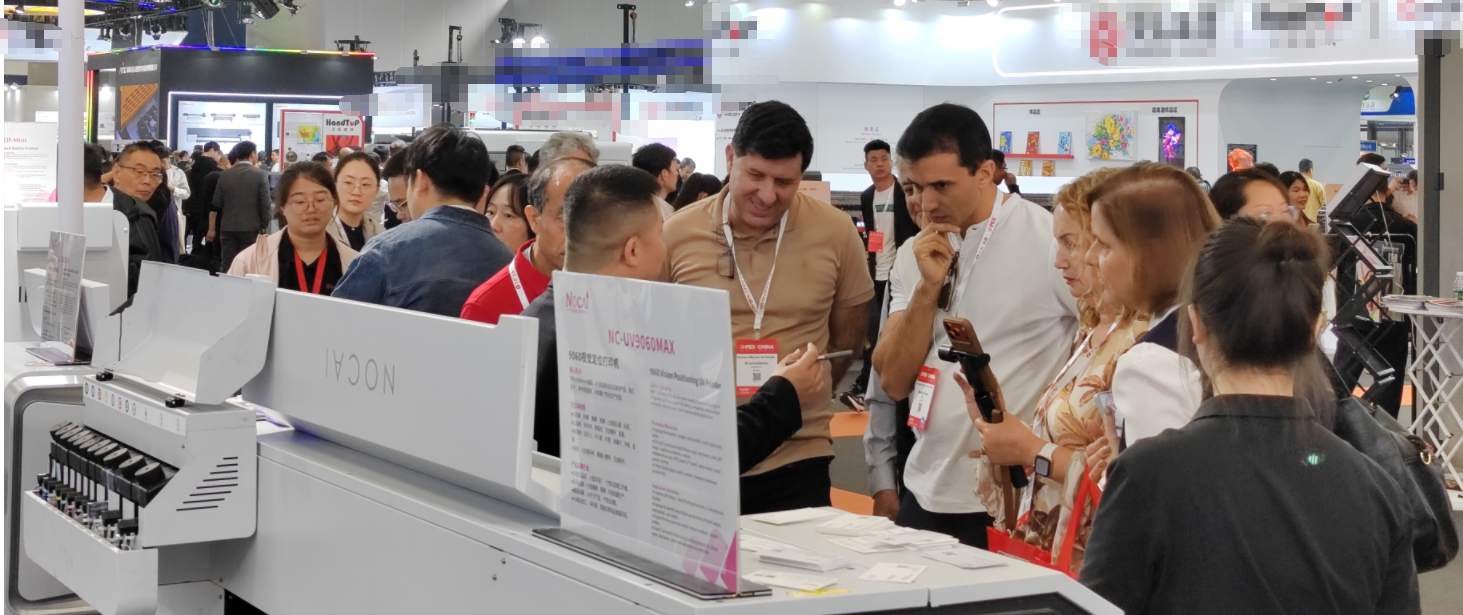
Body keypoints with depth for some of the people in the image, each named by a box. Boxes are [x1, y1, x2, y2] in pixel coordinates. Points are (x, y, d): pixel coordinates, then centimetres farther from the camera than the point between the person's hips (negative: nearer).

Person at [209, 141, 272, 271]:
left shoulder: (225, 175, 3)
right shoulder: (260, 175, -5)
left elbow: (216, 204, 5)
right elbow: (265, 205, -8)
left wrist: (213, 228, 15)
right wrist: (264, 228, 2)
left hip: (228, 228, 3)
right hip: (251, 229, -2)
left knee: (227, 267, 5)